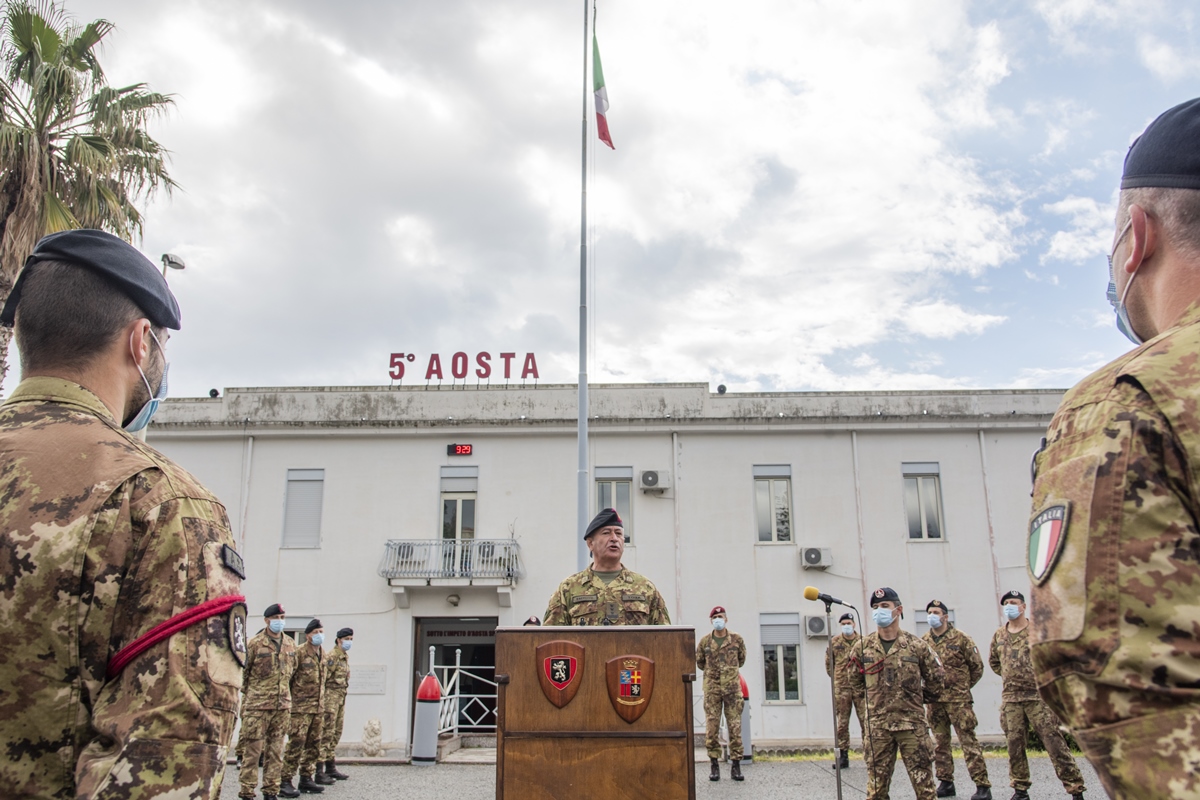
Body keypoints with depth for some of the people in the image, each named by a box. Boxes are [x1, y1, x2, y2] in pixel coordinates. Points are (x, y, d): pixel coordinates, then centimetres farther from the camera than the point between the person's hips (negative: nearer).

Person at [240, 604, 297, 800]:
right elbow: (243, 672, 0)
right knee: (253, 748, -3)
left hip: (283, 705, 5)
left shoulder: (290, 644, 10)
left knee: (276, 750, 8)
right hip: (257, 705, -4)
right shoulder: (255, 643, -5)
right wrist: (248, 696, 2)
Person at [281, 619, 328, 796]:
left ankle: (306, 779, 20)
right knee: (296, 744, -9)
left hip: (318, 708, 8)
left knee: (313, 745, 11)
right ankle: (285, 782, -3)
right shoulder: (299, 652, -11)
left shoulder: (322, 654, 13)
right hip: (301, 707, -8)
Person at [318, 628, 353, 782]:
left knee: (336, 734, 14)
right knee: (326, 733, -10)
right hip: (331, 698, -9)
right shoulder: (332, 656, -13)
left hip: (341, 699, 9)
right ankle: (319, 771, -9)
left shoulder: (345, 656, 16)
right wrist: (321, 700, -21)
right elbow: (322, 678, -19)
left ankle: (331, 767, 22)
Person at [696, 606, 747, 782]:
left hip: (732, 687, 0)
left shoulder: (737, 639, 2)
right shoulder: (705, 641, 3)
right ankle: (714, 765, 7)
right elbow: (699, 662, 16)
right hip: (712, 688, 0)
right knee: (711, 727, -1)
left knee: (735, 727, 0)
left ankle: (736, 765, 8)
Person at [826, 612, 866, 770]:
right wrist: (836, 678, 9)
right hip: (841, 688, 1)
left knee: (866, 721, 0)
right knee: (842, 723, 5)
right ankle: (843, 756, 12)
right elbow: (828, 663, 12)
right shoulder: (834, 642, 4)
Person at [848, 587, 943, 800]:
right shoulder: (863, 647, 2)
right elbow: (854, 679, 15)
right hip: (877, 724, 1)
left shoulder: (916, 645, -3)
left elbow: (935, 678, 9)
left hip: (912, 722, -1)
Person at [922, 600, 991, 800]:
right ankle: (946, 783, 20)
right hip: (934, 700, 4)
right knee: (940, 743, 10)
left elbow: (977, 666, 2)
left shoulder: (961, 639, -4)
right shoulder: (923, 642, 7)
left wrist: (963, 686, 5)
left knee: (969, 742, -5)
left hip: (958, 699, -4)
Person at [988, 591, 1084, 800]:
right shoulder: (999, 636, 12)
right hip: (1010, 698, 5)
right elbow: (993, 661, 28)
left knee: (1053, 741, -7)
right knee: (1014, 744, 8)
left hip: (1038, 695, -5)